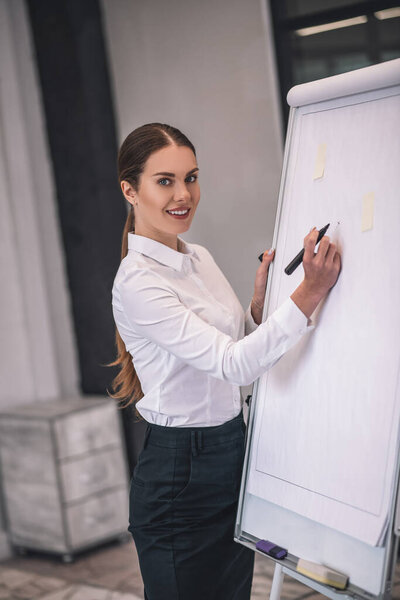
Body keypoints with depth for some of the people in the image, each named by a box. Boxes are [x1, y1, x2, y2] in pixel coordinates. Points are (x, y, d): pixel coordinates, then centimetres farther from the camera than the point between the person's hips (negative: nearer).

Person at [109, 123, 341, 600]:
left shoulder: (200, 258, 7)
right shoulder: (137, 282, -19)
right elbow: (232, 363, -26)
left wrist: (261, 300, -2)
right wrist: (311, 292, -31)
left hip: (232, 457, 8)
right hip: (180, 475, -8)